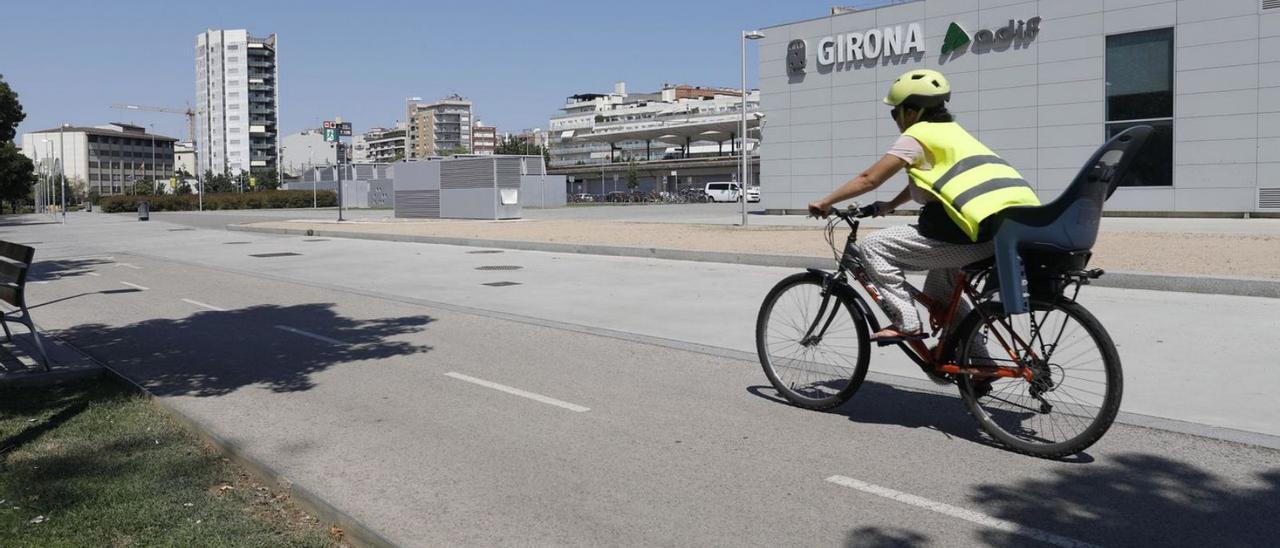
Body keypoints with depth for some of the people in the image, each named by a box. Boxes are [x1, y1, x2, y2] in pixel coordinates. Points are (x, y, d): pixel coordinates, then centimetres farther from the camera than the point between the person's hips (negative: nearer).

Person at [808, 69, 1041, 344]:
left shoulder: (917, 135, 1)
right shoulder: (950, 131, 26)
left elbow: (869, 178, 2)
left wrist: (825, 203, 11)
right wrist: (889, 205, 46)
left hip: (986, 230, -9)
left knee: (875, 246, -1)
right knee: (939, 291, 31)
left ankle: (906, 323, -4)